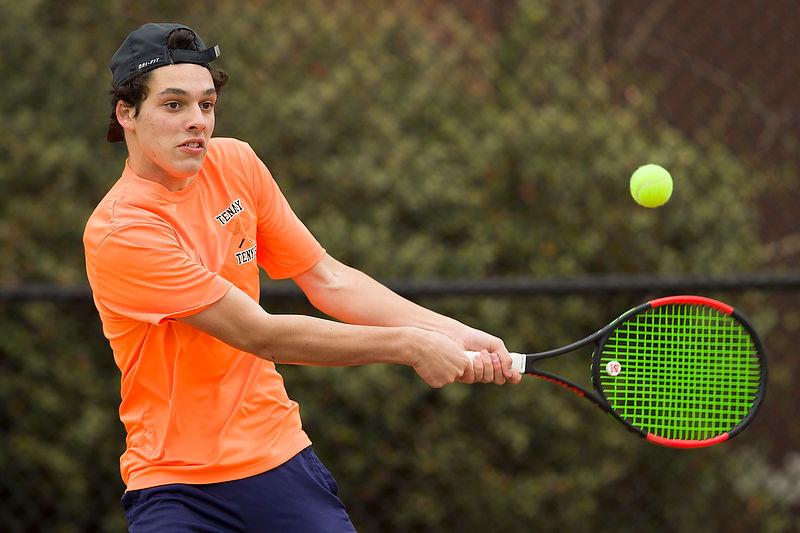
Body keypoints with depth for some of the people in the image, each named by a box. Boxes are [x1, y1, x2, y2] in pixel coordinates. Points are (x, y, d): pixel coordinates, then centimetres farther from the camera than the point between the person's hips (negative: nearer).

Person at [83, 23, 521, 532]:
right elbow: (261, 335, -21)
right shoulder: (121, 233, -20)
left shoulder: (236, 162, 1)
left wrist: (454, 335, -4)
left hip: (281, 456, 6)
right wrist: (408, 345, -18)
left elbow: (329, 280, 7)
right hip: (175, 487, -6)